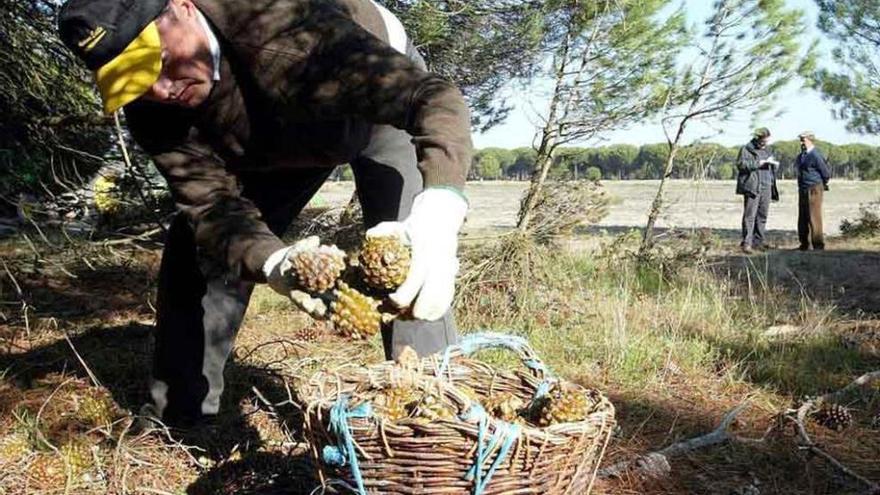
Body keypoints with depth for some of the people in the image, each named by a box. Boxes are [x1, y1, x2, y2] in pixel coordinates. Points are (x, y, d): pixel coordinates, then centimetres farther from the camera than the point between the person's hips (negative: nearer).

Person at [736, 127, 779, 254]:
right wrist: (759, 163, -18)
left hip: (766, 188, 7)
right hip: (752, 187, -7)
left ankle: (759, 241, 12)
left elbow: (773, 169, 28)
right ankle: (746, 243, -11)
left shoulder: (767, 150, 22)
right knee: (750, 215, -10)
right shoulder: (746, 149, 0)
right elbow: (741, 164, -15)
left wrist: (774, 164, 5)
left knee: (762, 215, 6)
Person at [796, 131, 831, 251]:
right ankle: (804, 244, 18)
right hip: (802, 190, 8)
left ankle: (818, 245, 1)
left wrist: (822, 185, 6)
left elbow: (827, 174, -9)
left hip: (814, 190, -8)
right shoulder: (801, 156, 11)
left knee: (814, 217, -6)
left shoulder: (816, 156, -14)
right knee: (802, 218, 10)